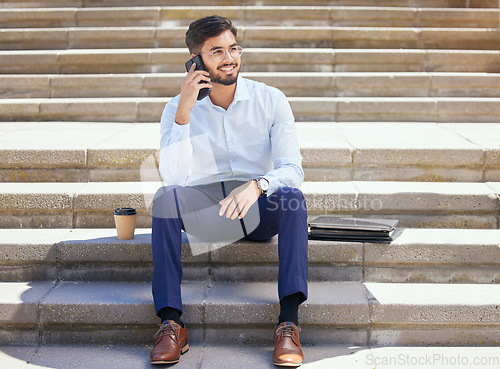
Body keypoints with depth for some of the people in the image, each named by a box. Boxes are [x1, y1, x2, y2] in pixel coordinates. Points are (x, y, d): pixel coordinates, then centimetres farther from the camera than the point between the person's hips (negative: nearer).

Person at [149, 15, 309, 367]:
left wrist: (257, 185, -34)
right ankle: (171, 323, -29)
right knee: (165, 197, -29)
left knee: (291, 196, -31)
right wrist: (183, 112, -25)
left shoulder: (271, 100, -3)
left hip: (258, 210, 0)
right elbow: (174, 177, -17)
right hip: (204, 213, 0)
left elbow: (292, 170, -12)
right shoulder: (178, 108, -3)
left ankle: (289, 323, -35)